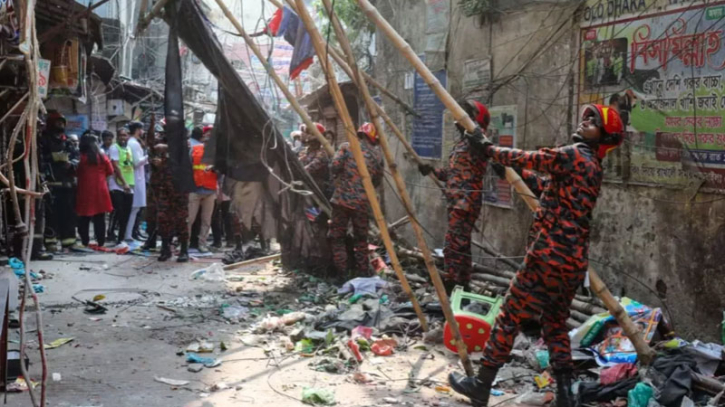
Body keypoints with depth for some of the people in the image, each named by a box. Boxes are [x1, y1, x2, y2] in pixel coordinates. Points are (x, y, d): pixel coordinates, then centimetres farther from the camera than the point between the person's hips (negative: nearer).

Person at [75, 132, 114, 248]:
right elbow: (110, 171, 7)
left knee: (84, 218, 6)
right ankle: (101, 241, 7)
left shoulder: (81, 157, -8)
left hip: (85, 191, -2)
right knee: (100, 218, 7)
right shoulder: (102, 157, -1)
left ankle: (85, 242, 5)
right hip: (100, 191, 2)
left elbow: (76, 172, -2)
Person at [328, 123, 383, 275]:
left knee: (337, 235, 7)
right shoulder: (377, 154, 6)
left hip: (342, 198, -2)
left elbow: (335, 166, -11)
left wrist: (339, 177, 10)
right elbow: (378, 180, 8)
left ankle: (341, 272, 3)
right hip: (362, 202, 2)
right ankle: (362, 271, 17)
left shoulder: (346, 147, 0)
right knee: (361, 237, 14)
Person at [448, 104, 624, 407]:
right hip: (574, 263, 9)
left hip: (549, 258, -9)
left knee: (509, 318, 1)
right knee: (556, 324, 18)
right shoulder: (592, 168, 18)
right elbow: (550, 189, 27)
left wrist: (488, 148, 8)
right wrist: (521, 173, 26)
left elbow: (527, 159, -5)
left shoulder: (574, 155, -9)